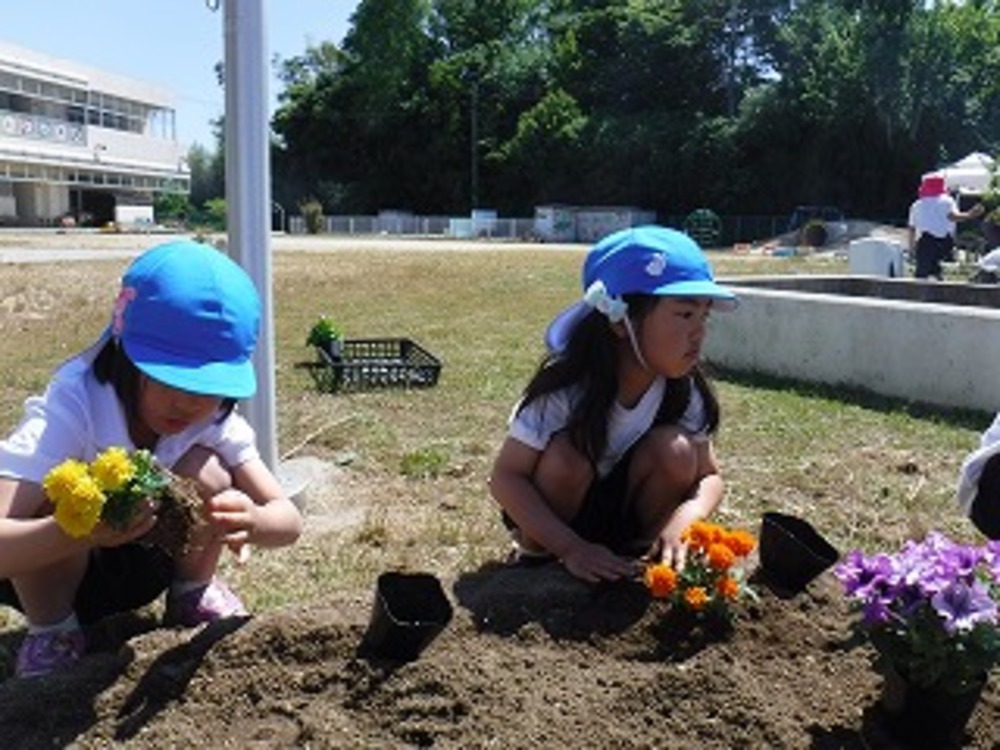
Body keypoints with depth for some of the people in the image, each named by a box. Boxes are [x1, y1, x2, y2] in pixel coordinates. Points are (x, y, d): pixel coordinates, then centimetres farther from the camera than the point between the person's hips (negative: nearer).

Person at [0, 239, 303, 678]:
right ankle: (52, 631, -6)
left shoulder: (213, 417, -20)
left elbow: (288, 520, -25)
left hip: (139, 564, 3)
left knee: (205, 474, -26)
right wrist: (80, 532, -63)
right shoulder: (70, 412, -33)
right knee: (53, 504, -36)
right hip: (48, 568, -2)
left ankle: (192, 598, 3)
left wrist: (250, 519, -49)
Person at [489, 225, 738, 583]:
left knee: (675, 449, -24)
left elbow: (709, 476, -9)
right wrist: (571, 547, -38)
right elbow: (506, 477, -28)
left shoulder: (684, 390, -18)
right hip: (551, 514, -2)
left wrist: (682, 520, -32)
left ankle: (643, 551, 0)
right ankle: (536, 553, -6)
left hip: (622, 509, 3)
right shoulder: (566, 387, -30)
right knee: (567, 455, -34)